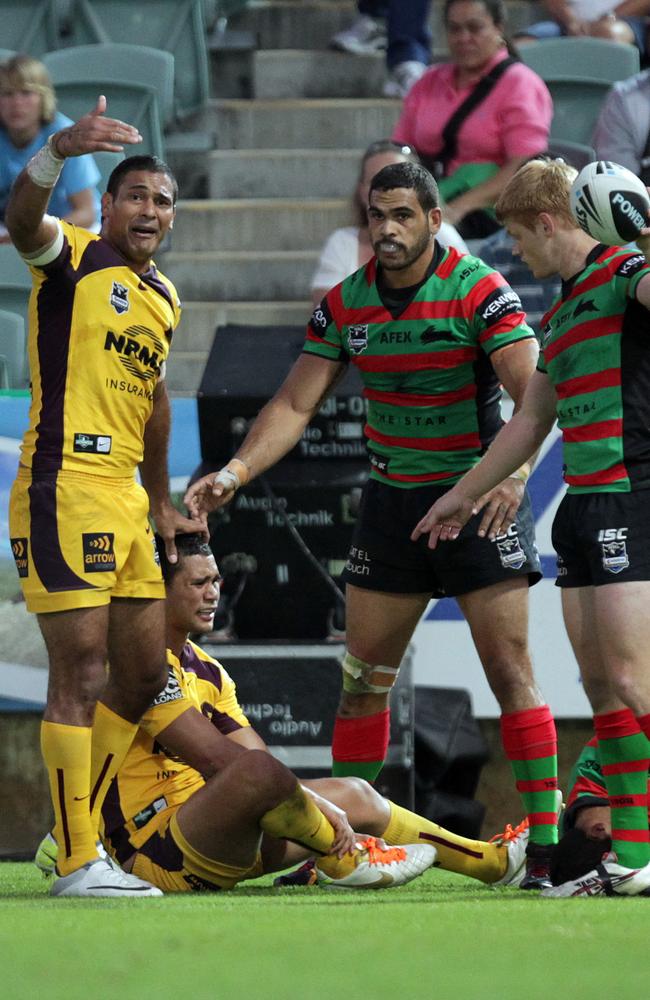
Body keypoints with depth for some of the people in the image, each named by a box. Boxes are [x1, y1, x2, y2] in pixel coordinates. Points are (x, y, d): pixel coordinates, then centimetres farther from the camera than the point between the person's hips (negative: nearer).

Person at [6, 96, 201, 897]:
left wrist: (162, 502, 31)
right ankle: (77, 863, -9)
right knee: (80, 673, -10)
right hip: (65, 490, -8)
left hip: (125, 500, 8)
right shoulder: (72, 257, -3)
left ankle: (81, 830, 22)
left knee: (143, 676, 12)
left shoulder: (163, 298, 19)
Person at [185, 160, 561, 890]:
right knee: (362, 680, 7)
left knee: (509, 671, -10)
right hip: (391, 498, 5)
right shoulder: (344, 305, 1)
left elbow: (533, 394, -22)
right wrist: (235, 473, -9)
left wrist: (514, 473, -39)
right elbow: (295, 404, 5)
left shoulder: (479, 292, -14)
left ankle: (546, 843, -8)